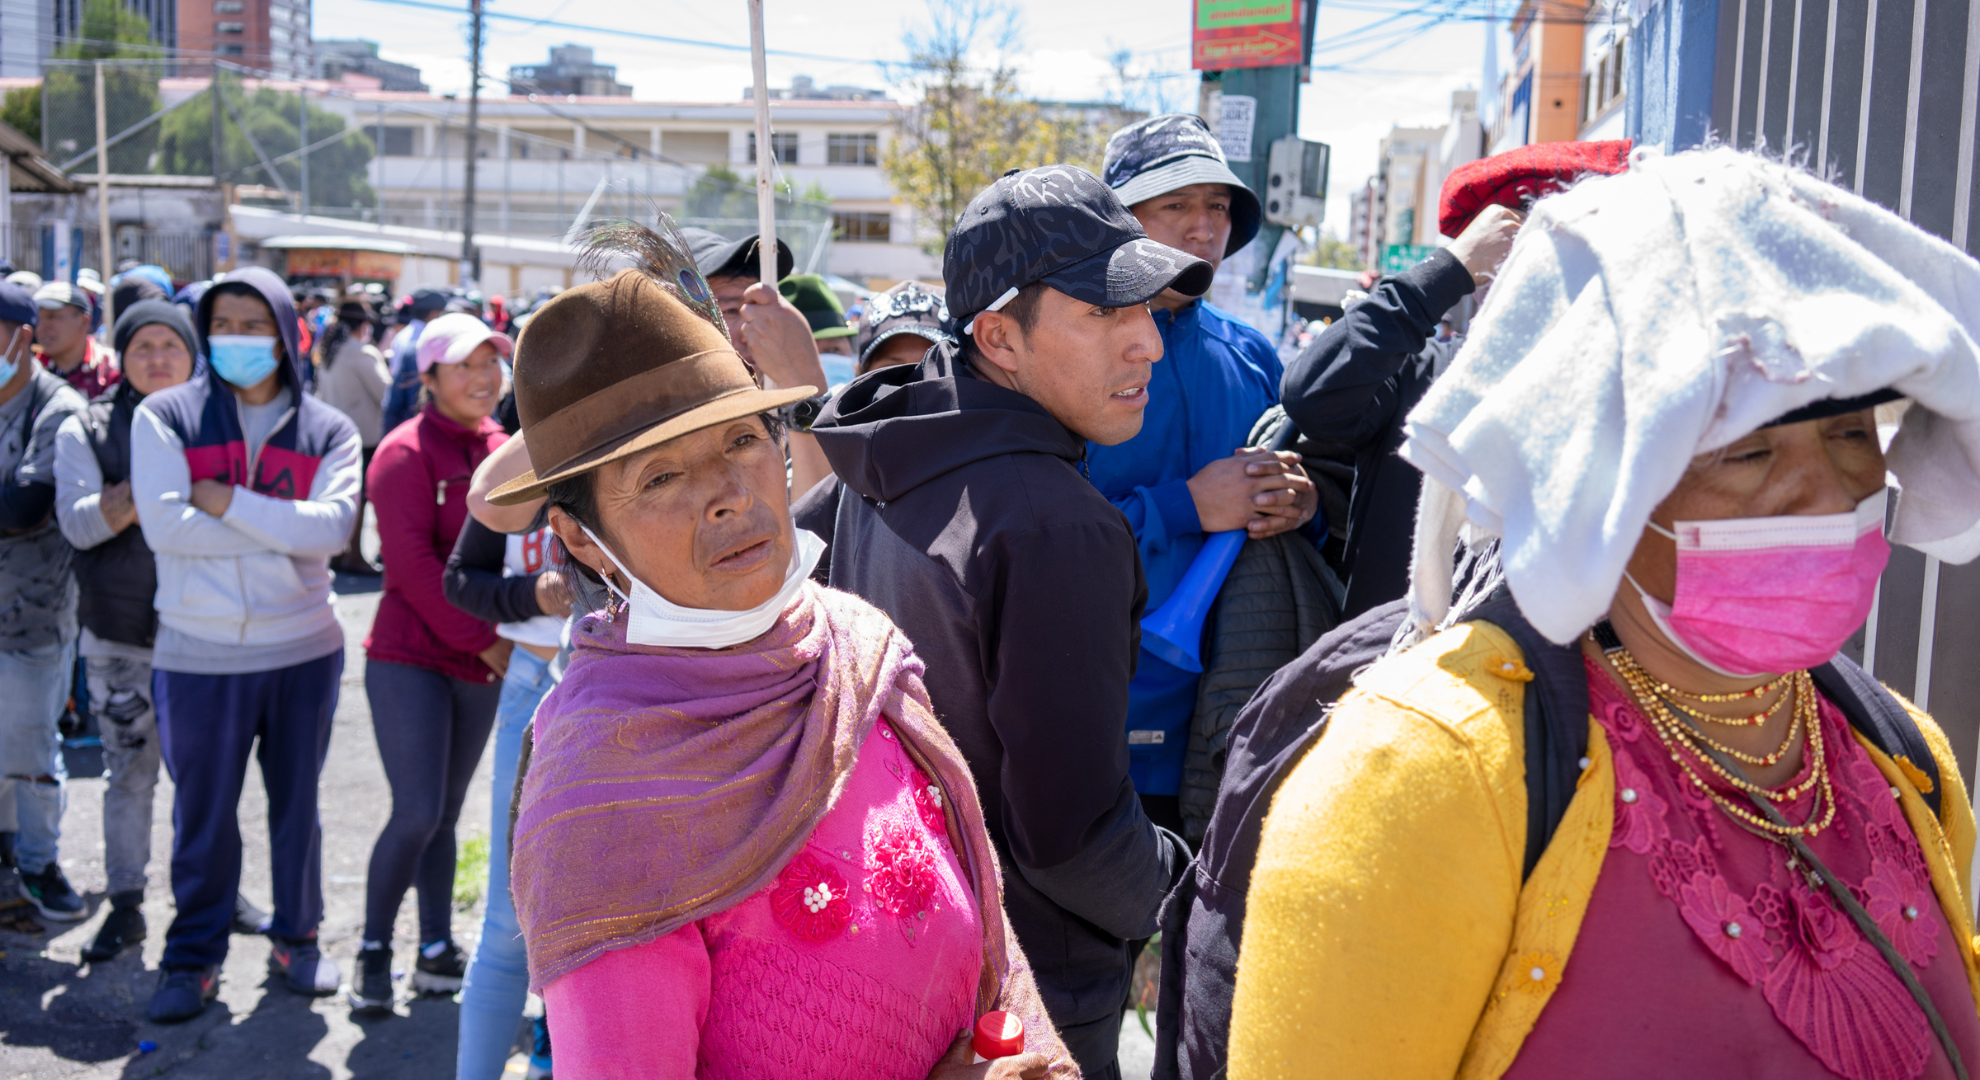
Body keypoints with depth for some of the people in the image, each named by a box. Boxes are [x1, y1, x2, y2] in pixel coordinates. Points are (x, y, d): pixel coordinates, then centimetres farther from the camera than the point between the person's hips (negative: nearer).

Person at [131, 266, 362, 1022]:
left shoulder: (328, 430, 4)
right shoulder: (166, 416, -1)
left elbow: (332, 527, -13)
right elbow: (164, 525, -15)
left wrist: (229, 502, -16)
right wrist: (282, 534, -13)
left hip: (303, 649, 2)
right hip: (200, 654, -1)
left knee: (296, 806, 14)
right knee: (203, 816, 8)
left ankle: (297, 939, 31)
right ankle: (193, 959, 24)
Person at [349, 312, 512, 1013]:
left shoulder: (504, 449, 9)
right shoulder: (407, 451, -10)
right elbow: (412, 563, -16)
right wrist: (483, 639, -15)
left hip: (483, 660, 6)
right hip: (411, 656, -6)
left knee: (445, 814, 12)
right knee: (417, 813, -9)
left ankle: (436, 952, 21)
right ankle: (373, 953, 9)